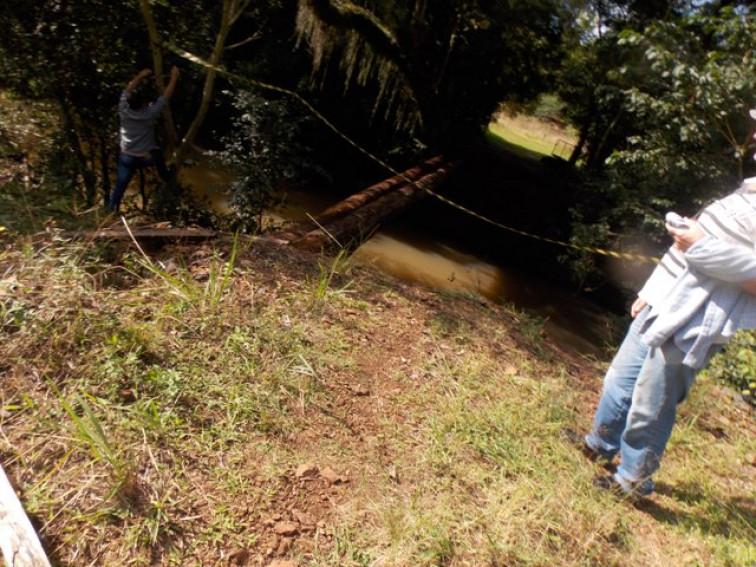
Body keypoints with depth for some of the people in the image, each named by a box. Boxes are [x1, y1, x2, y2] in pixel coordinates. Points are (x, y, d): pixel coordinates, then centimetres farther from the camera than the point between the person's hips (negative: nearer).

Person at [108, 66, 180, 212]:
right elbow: (166, 95, -11)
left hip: (126, 157, 2)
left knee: (120, 185, 8)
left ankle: (112, 209, 12)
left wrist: (140, 76, 15)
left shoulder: (123, 110, -11)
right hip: (146, 157, -2)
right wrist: (174, 77, -3)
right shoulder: (150, 113, -19)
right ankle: (165, 176, 52)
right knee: (157, 153, 32)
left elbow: (128, 89, 6)